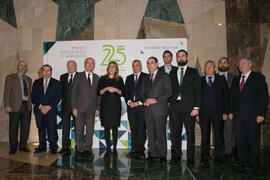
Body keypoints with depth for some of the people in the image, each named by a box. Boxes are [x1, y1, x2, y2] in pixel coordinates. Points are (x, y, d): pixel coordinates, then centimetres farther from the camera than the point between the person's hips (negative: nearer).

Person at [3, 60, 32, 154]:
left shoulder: (29, 79, 18)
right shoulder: (10, 77, 4)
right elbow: (6, 92, -2)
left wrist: (30, 104, 7)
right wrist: (7, 105, -11)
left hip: (27, 106, 4)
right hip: (15, 106, -4)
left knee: (25, 127, 6)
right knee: (13, 128, 2)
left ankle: (23, 146, 18)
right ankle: (13, 147, 14)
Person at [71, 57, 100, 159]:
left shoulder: (97, 78, 12)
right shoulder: (78, 76, 6)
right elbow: (73, 93, 2)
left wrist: (98, 108, 3)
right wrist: (74, 107, -6)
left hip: (91, 108, 2)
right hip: (80, 108, -2)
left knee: (90, 130, 5)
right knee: (79, 130, 1)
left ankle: (88, 149, 17)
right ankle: (79, 150, 13)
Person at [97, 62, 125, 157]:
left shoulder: (119, 79, 9)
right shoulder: (103, 79, 9)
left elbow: (123, 93, 7)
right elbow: (98, 92, 4)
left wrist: (116, 90, -10)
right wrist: (106, 89, -11)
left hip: (115, 105, 0)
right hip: (105, 105, 0)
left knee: (115, 127, -1)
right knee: (106, 127, 1)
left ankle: (114, 148, 9)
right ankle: (108, 148, 11)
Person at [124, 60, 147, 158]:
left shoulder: (146, 77, 3)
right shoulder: (129, 78, 18)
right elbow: (125, 92, 13)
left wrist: (139, 102, -11)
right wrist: (129, 102, -3)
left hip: (142, 106, -4)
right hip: (131, 106, 4)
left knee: (142, 130, -1)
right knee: (133, 130, 6)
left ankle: (141, 150, 7)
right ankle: (134, 150, 13)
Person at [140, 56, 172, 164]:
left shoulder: (164, 76, 5)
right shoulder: (146, 79, 22)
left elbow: (168, 92, -4)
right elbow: (142, 94, 20)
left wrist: (156, 100, -12)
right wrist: (145, 100, -2)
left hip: (160, 109, -5)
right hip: (148, 110, 5)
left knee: (161, 133, -4)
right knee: (150, 134, 6)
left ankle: (162, 155, 5)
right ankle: (153, 153, 16)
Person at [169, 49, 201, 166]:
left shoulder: (194, 72, 10)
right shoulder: (172, 73, 17)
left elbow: (198, 90, 3)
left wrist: (196, 107, -7)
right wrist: (170, 104, 1)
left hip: (189, 106, -2)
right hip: (175, 107, 2)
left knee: (190, 133, 2)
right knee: (175, 133, 2)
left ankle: (190, 158, 12)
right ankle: (176, 156, 15)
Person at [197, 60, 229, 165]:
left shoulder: (221, 80, 11)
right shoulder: (200, 81, 10)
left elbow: (226, 96, 6)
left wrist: (225, 112, -2)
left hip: (218, 112, 0)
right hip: (204, 111, 0)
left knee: (219, 135, 5)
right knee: (205, 136, 4)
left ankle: (219, 157, 19)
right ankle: (205, 158, 13)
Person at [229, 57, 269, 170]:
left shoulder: (258, 78, 1)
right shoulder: (236, 80, 17)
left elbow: (264, 97, -5)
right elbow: (232, 96, 18)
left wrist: (261, 114, -12)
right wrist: (231, 111, 9)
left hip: (253, 115, -4)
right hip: (238, 116, 5)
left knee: (253, 140, 3)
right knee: (240, 140, 7)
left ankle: (253, 163, 15)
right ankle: (242, 160, 19)